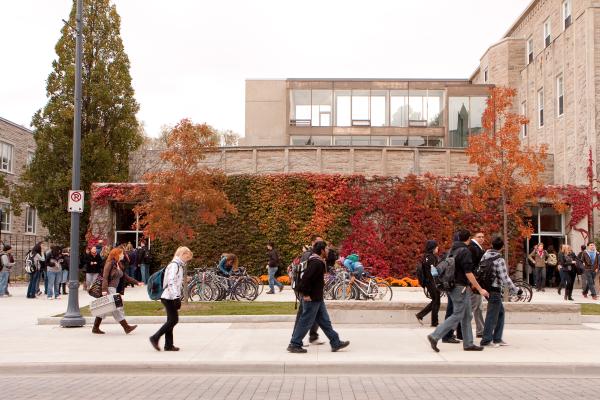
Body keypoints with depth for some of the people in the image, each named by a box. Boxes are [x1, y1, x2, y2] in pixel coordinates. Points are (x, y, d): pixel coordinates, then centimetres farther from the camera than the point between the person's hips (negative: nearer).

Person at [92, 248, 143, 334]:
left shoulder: (119, 265, 15)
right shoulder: (110, 264, -11)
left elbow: (125, 277, 19)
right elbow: (105, 277, -18)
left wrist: (137, 282, 16)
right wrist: (104, 290, -26)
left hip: (114, 289, 9)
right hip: (109, 289, -9)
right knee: (116, 308, -6)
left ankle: (95, 328, 16)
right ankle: (126, 327, -4)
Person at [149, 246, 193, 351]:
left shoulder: (178, 266, 19)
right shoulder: (174, 265, -13)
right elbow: (171, 282, -22)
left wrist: (178, 297, 24)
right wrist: (176, 297, -27)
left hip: (170, 298, 10)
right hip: (170, 298, -10)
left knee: (171, 321, 10)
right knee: (173, 320, -9)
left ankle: (169, 345, 13)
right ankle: (155, 338, -6)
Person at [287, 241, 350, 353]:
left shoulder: (318, 262, 13)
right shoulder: (316, 263, -20)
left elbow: (307, 278, 21)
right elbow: (306, 278, -28)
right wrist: (306, 294, -23)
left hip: (317, 298, 11)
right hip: (312, 298, -11)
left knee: (324, 321, 14)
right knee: (306, 322, -2)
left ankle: (335, 343, 21)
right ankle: (294, 345, 6)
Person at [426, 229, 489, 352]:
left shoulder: (452, 250, 13)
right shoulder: (465, 251, -14)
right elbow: (468, 273, -20)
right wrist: (480, 289, -16)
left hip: (453, 286, 9)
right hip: (460, 288, -9)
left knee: (467, 316, 12)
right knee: (457, 316, -6)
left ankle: (468, 343, 14)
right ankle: (435, 336, -9)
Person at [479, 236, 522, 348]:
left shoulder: (485, 256, 7)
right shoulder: (499, 260, -16)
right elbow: (505, 278, -17)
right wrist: (516, 290, -9)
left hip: (486, 287, 8)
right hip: (495, 289, -8)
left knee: (500, 312, 18)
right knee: (492, 315, -1)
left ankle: (497, 339, 20)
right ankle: (486, 340, 3)